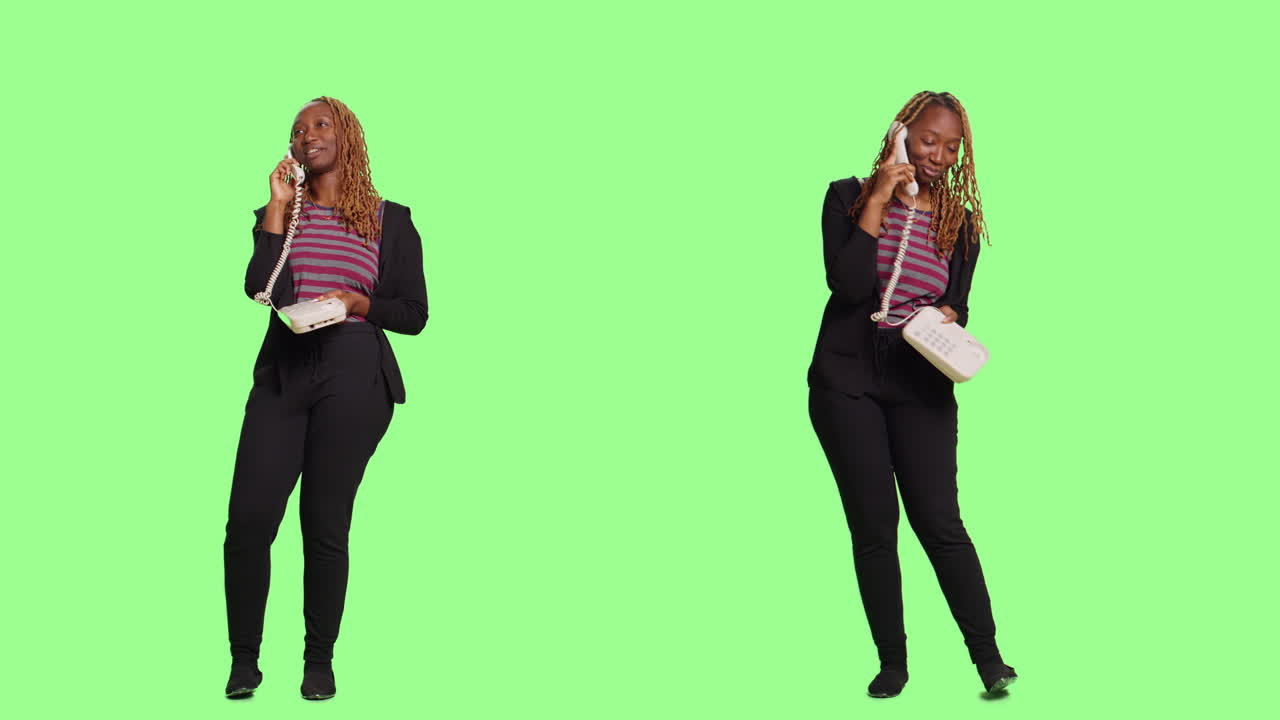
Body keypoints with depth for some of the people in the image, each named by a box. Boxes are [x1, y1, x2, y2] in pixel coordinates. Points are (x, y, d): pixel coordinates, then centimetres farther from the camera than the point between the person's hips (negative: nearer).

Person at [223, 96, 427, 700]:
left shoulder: (390, 221, 9)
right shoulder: (282, 212, 14)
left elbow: (414, 314, 7)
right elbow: (259, 288, -4)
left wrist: (360, 303, -9)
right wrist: (277, 206, -4)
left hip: (353, 378, -2)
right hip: (283, 370, 2)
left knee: (325, 526, 0)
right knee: (248, 520, -8)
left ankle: (320, 659, 13)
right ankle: (244, 657, 6)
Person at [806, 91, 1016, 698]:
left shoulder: (960, 224, 8)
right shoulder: (849, 197, 1)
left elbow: (956, 306, 11)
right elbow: (848, 285, -12)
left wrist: (945, 316, -12)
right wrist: (876, 204, -13)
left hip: (921, 385, 1)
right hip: (847, 380, -1)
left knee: (939, 521, -7)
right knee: (873, 526, 1)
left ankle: (988, 657, -3)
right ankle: (892, 663, 11)